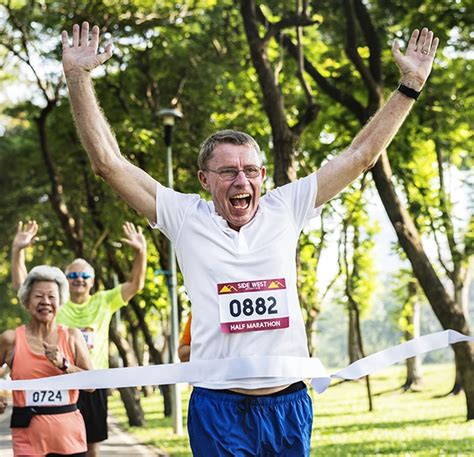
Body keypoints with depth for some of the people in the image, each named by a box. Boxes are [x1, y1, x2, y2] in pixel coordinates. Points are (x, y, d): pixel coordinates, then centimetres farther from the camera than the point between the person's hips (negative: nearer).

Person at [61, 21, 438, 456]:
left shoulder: (285, 208, 5)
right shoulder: (186, 217, 0)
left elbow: (361, 155, 11)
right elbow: (109, 163, -3)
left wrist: (410, 85, 11)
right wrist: (78, 78, -7)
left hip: (289, 403, 3)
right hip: (218, 408, -2)